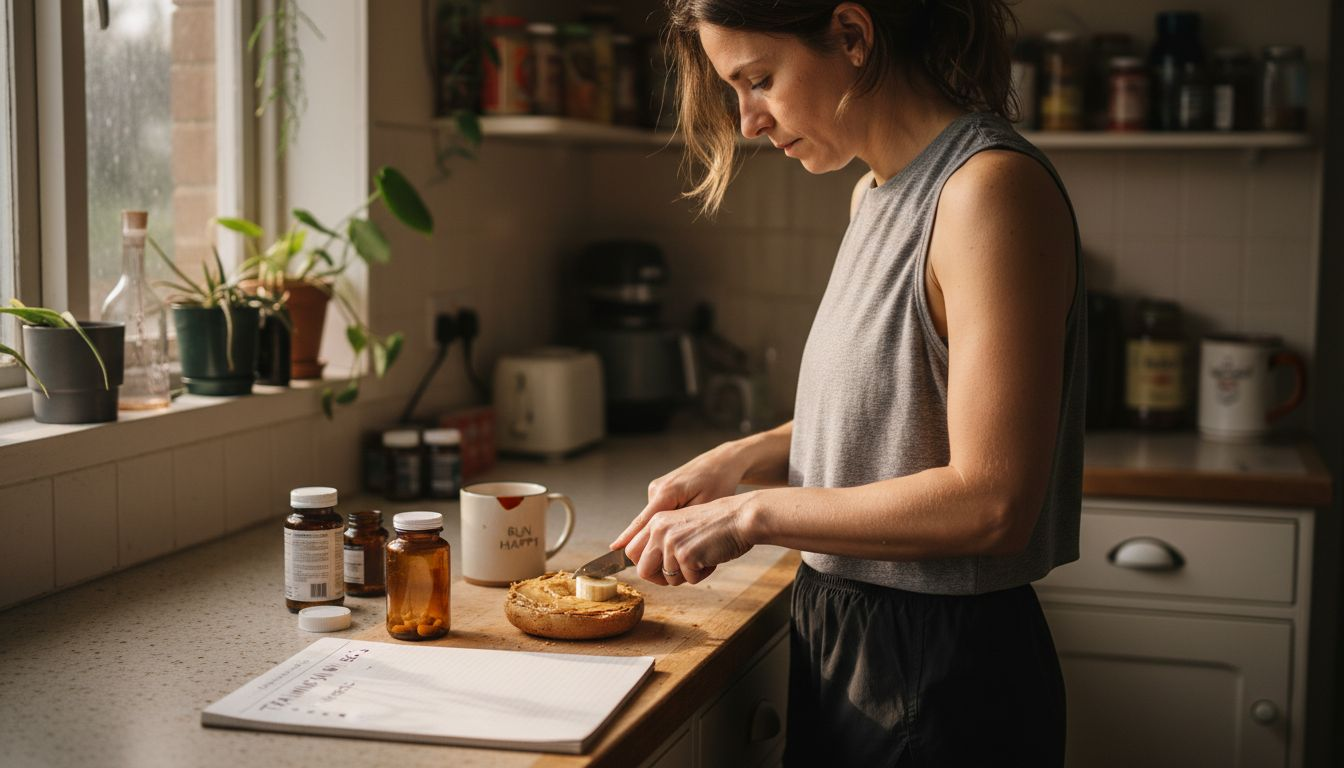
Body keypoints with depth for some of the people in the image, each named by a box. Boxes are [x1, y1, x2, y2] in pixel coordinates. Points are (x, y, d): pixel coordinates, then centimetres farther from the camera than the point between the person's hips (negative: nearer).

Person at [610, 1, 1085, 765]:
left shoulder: (993, 187, -21)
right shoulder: (878, 192, 8)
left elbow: (990, 503, -25)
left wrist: (756, 512, -19)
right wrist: (739, 461, 2)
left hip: (942, 677, -8)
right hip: (844, 644, 8)